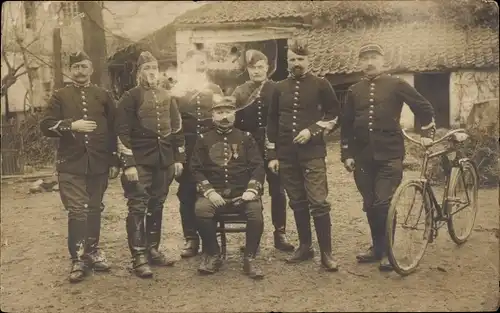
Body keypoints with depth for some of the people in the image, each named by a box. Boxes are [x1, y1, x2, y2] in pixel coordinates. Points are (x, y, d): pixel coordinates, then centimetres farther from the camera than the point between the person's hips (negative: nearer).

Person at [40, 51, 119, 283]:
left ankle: (92, 251, 25)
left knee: (94, 209, 10)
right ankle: (78, 259, 4)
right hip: (71, 164, -2)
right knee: (77, 210, -6)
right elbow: (46, 126, -2)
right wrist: (71, 125, -18)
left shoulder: (103, 96, 9)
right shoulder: (60, 96, 6)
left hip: (98, 164, 2)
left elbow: (114, 131, 8)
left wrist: (114, 162, 4)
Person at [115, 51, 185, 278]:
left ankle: (152, 250, 22)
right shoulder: (130, 97, -4)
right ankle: (139, 257, 0)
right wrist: (128, 164, -15)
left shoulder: (167, 97, 13)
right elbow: (122, 133, -9)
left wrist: (179, 158, 8)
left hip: (163, 161, 5)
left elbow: (177, 129, 14)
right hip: (139, 162, -5)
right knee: (138, 207, -4)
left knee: (156, 206, 11)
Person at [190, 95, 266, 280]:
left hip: (242, 192, 0)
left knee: (256, 210, -31)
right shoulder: (204, 139, 10)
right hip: (214, 192, 0)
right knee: (201, 209, -31)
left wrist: (252, 190, -12)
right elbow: (196, 169, 4)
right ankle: (212, 254, -7)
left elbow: (258, 166, 5)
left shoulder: (246, 138, 11)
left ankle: (249, 258, -11)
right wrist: (209, 191, -12)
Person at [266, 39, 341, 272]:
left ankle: (326, 253, 0)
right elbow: (272, 122, 11)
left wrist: (313, 130, -12)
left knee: (318, 203, -8)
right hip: (286, 155, 4)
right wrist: (272, 155, 7)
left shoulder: (320, 85, 1)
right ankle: (305, 246, 24)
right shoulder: (280, 88, 10)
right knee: (297, 203, 11)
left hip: (312, 153, -4)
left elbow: (335, 114, 2)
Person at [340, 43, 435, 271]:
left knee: (384, 203, -9)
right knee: (370, 205, 10)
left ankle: (386, 252, 4)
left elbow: (424, 107, 7)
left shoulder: (396, 85, 1)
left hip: (389, 154, -4)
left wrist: (427, 133, 2)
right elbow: (346, 124, 12)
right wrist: (346, 154, 8)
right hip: (363, 156, 4)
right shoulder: (354, 91, 10)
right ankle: (377, 247, 24)